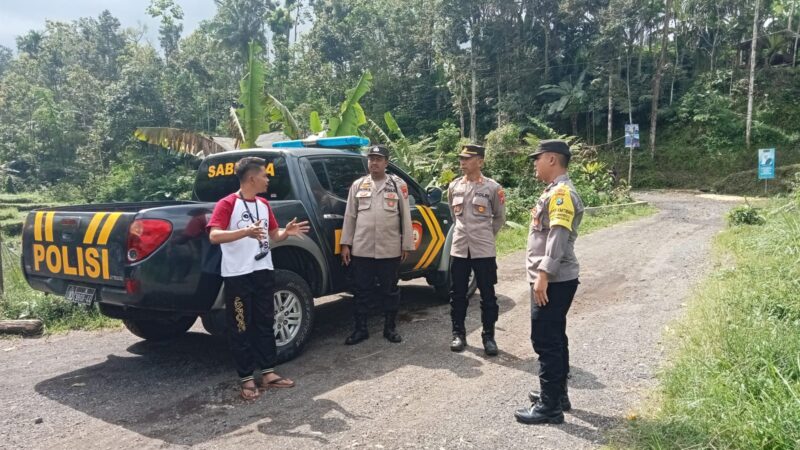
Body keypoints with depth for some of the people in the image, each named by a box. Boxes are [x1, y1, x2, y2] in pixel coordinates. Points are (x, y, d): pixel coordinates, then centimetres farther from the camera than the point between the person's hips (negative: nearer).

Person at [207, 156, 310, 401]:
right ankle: (246, 379, 11)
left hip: (264, 272, 7)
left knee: (265, 323, 13)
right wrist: (245, 231, -35)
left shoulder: (263, 204, 12)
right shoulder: (227, 204, -11)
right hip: (238, 276, -7)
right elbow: (214, 236, -22)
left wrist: (287, 232, -2)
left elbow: (273, 236, 20)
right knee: (241, 328, 2)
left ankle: (268, 372, 23)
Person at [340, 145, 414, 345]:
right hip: (361, 249, 2)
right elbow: (350, 216, 8)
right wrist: (346, 244, 4)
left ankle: (390, 328, 23)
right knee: (362, 290, 8)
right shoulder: (358, 185, 8)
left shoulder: (398, 185, 3)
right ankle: (360, 329, 20)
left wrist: (406, 245, 0)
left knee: (390, 290, 9)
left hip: (389, 250, -1)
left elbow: (405, 217, 3)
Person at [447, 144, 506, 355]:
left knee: (487, 295, 4)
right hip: (458, 248, 4)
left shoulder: (492, 187, -5)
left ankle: (488, 336, 16)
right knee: (457, 294, 9)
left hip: (484, 250, -3)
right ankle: (458, 333, 22)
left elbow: (500, 217, 7)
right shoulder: (454, 186, 6)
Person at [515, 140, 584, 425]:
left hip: (553, 281, -10)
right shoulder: (553, 192, 16)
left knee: (546, 341, -4)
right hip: (553, 279, 10)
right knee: (553, 339, 17)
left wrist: (543, 275, -28)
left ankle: (550, 406, 4)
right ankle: (557, 394, 29)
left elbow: (558, 238, -26)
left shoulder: (562, 192, -16)